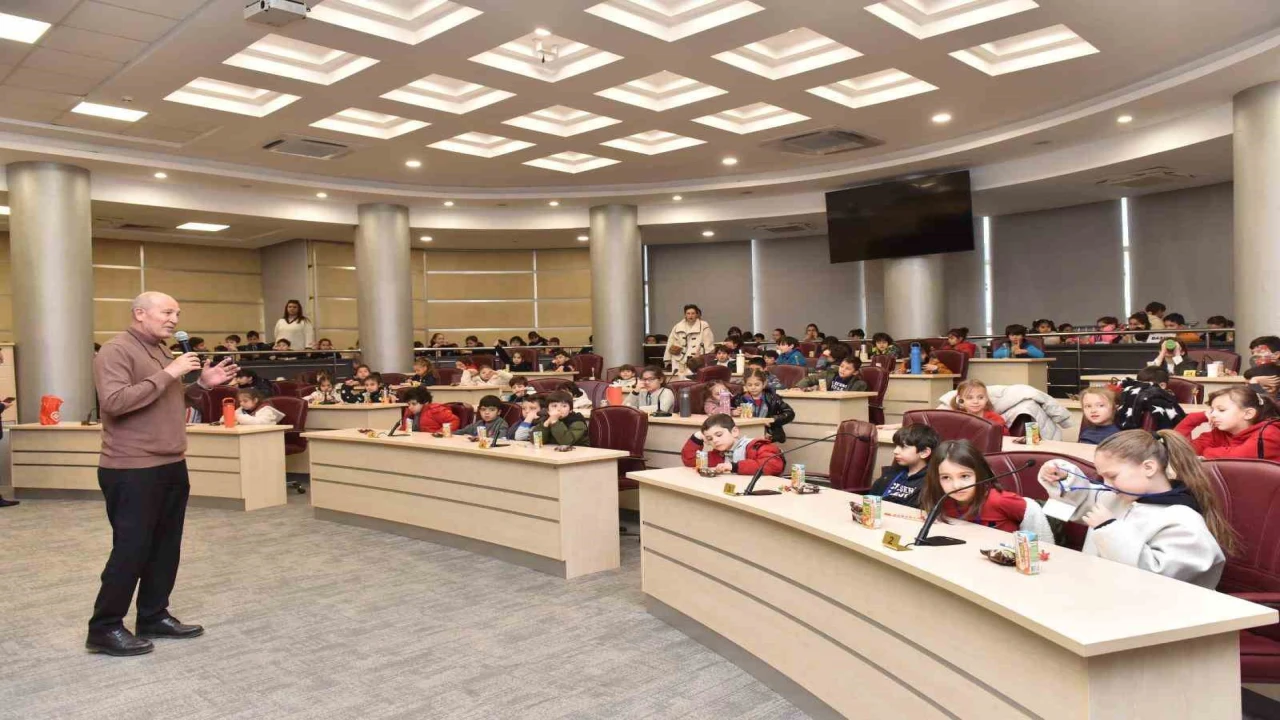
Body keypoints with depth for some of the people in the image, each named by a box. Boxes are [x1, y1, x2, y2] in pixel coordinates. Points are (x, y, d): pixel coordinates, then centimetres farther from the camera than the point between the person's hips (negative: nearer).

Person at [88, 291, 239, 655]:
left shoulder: (161, 351, 17)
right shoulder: (116, 351, -11)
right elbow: (114, 402, -25)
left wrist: (203, 383, 6)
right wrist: (167, 374, -24)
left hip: (171, 467, 9)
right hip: (132, 471, -9)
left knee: (165, 547, 12)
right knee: (130, 549, -3)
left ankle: (153, 617, 23)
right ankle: (104, 628, 10)